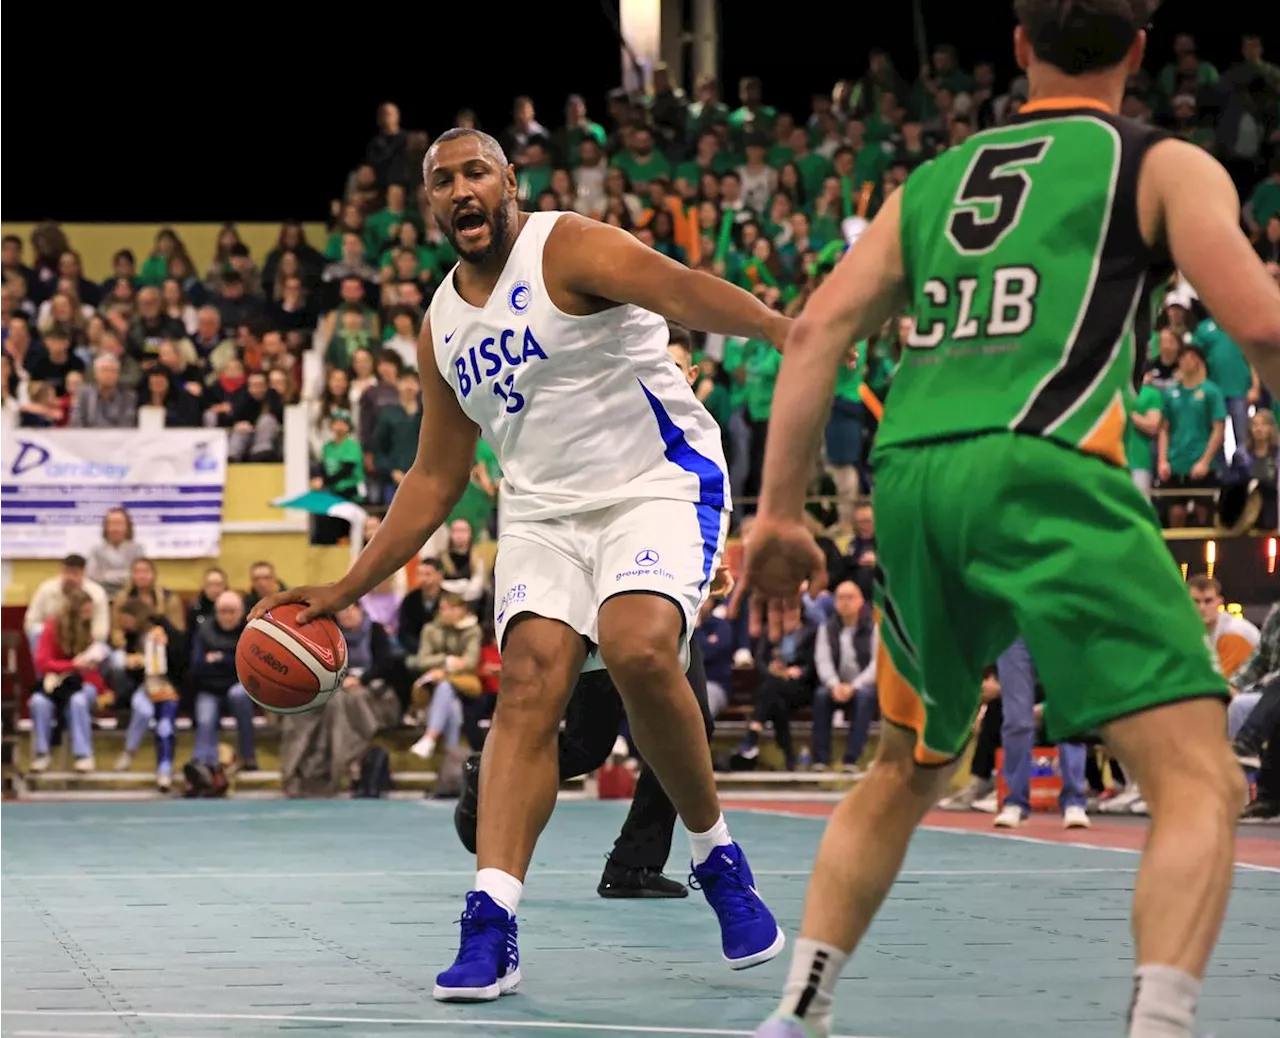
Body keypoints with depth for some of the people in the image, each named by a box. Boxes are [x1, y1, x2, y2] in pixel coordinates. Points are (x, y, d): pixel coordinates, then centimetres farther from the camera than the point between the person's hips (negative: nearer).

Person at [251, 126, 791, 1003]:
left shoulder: (568, 249, -8)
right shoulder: (442, 329, 13)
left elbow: (695, 298, -23)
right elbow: (436, 481, 21)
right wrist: (346, 590, 18)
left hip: (659, 483, -5)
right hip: (543, 510, 5)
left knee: (639, 648, -29)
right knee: (531, 678, -16)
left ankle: (717, 857, -8)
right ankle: (491, 921, -24)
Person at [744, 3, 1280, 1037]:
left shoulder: (932, 182, 25)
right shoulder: (1161, 165, 12)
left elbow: (817, 332, 16)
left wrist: (780, 513, 15)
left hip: (910, 473, 6)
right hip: (1040, 464, -6)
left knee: (906, 774, 26)